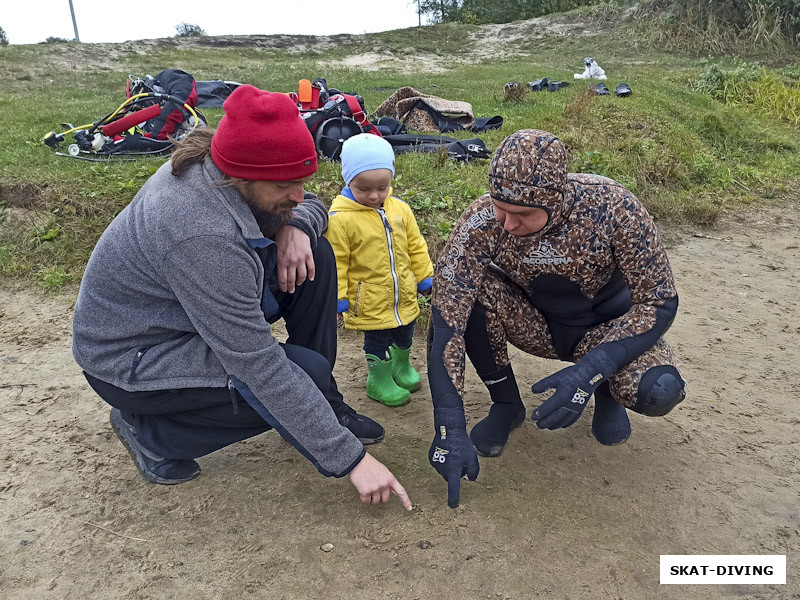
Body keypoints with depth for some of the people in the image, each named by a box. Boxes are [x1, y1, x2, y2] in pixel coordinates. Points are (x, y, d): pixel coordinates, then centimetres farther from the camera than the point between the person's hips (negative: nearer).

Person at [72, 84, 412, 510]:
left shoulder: (213, 166, -11)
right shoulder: (202, 237, -37)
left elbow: (311, 204, 6)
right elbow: (260, 367, -35)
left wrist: (295, 227, -20)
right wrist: (350, 459, -29)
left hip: (178, 309, 8)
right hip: (129, 360, -8)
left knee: (314, 255, -7)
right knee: (306, 375, -22)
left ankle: (326, 405, 4)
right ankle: (150, 432, -3)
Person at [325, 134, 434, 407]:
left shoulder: (400, 208, -4)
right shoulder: (341, 218, -20)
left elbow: (416, 245, 7)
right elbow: (336, 262, -14)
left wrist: (425, 277, 10)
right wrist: (337, 297, -13)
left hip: (404, 295, 6)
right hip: (370, 301, -5)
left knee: (405, 335, 25)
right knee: (377, 341, 12)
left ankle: (401, 365, 52)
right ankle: (379, 379, 36)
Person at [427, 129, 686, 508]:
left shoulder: (612, 207, -30)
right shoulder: (482, 221, -28)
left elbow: (659, 302, -22)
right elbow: (446, 323, -30)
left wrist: (589, 373, -36)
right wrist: (450, 431, -34)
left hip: (605, 324, -1)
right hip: (535, 323, 2)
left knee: (658, 392, -32)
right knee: (468, 292, -29)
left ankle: (609, 391, 7)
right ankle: (505, 404, -4)